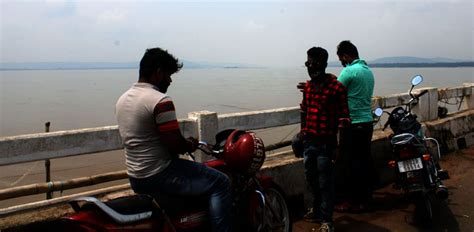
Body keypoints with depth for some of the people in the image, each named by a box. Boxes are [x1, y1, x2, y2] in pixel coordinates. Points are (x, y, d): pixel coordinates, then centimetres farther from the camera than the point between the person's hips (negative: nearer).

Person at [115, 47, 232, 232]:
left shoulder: (122, 99, 8)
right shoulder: (160, 100, -20)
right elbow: (175, 146, -23)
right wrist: (191, 144, -1)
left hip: (136, 178, 10)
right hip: (160, 176, -9)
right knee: (220, 182, -2)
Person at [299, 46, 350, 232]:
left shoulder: (336, 87, -12)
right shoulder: (307, 86, 9)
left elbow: (343, 117, -12)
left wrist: (339, 145, -14)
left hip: (326, 143, -7)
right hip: (309, 141, 7)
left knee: (325, 183, 2)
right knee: (311, 179, 18)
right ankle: (317, 209, 38)